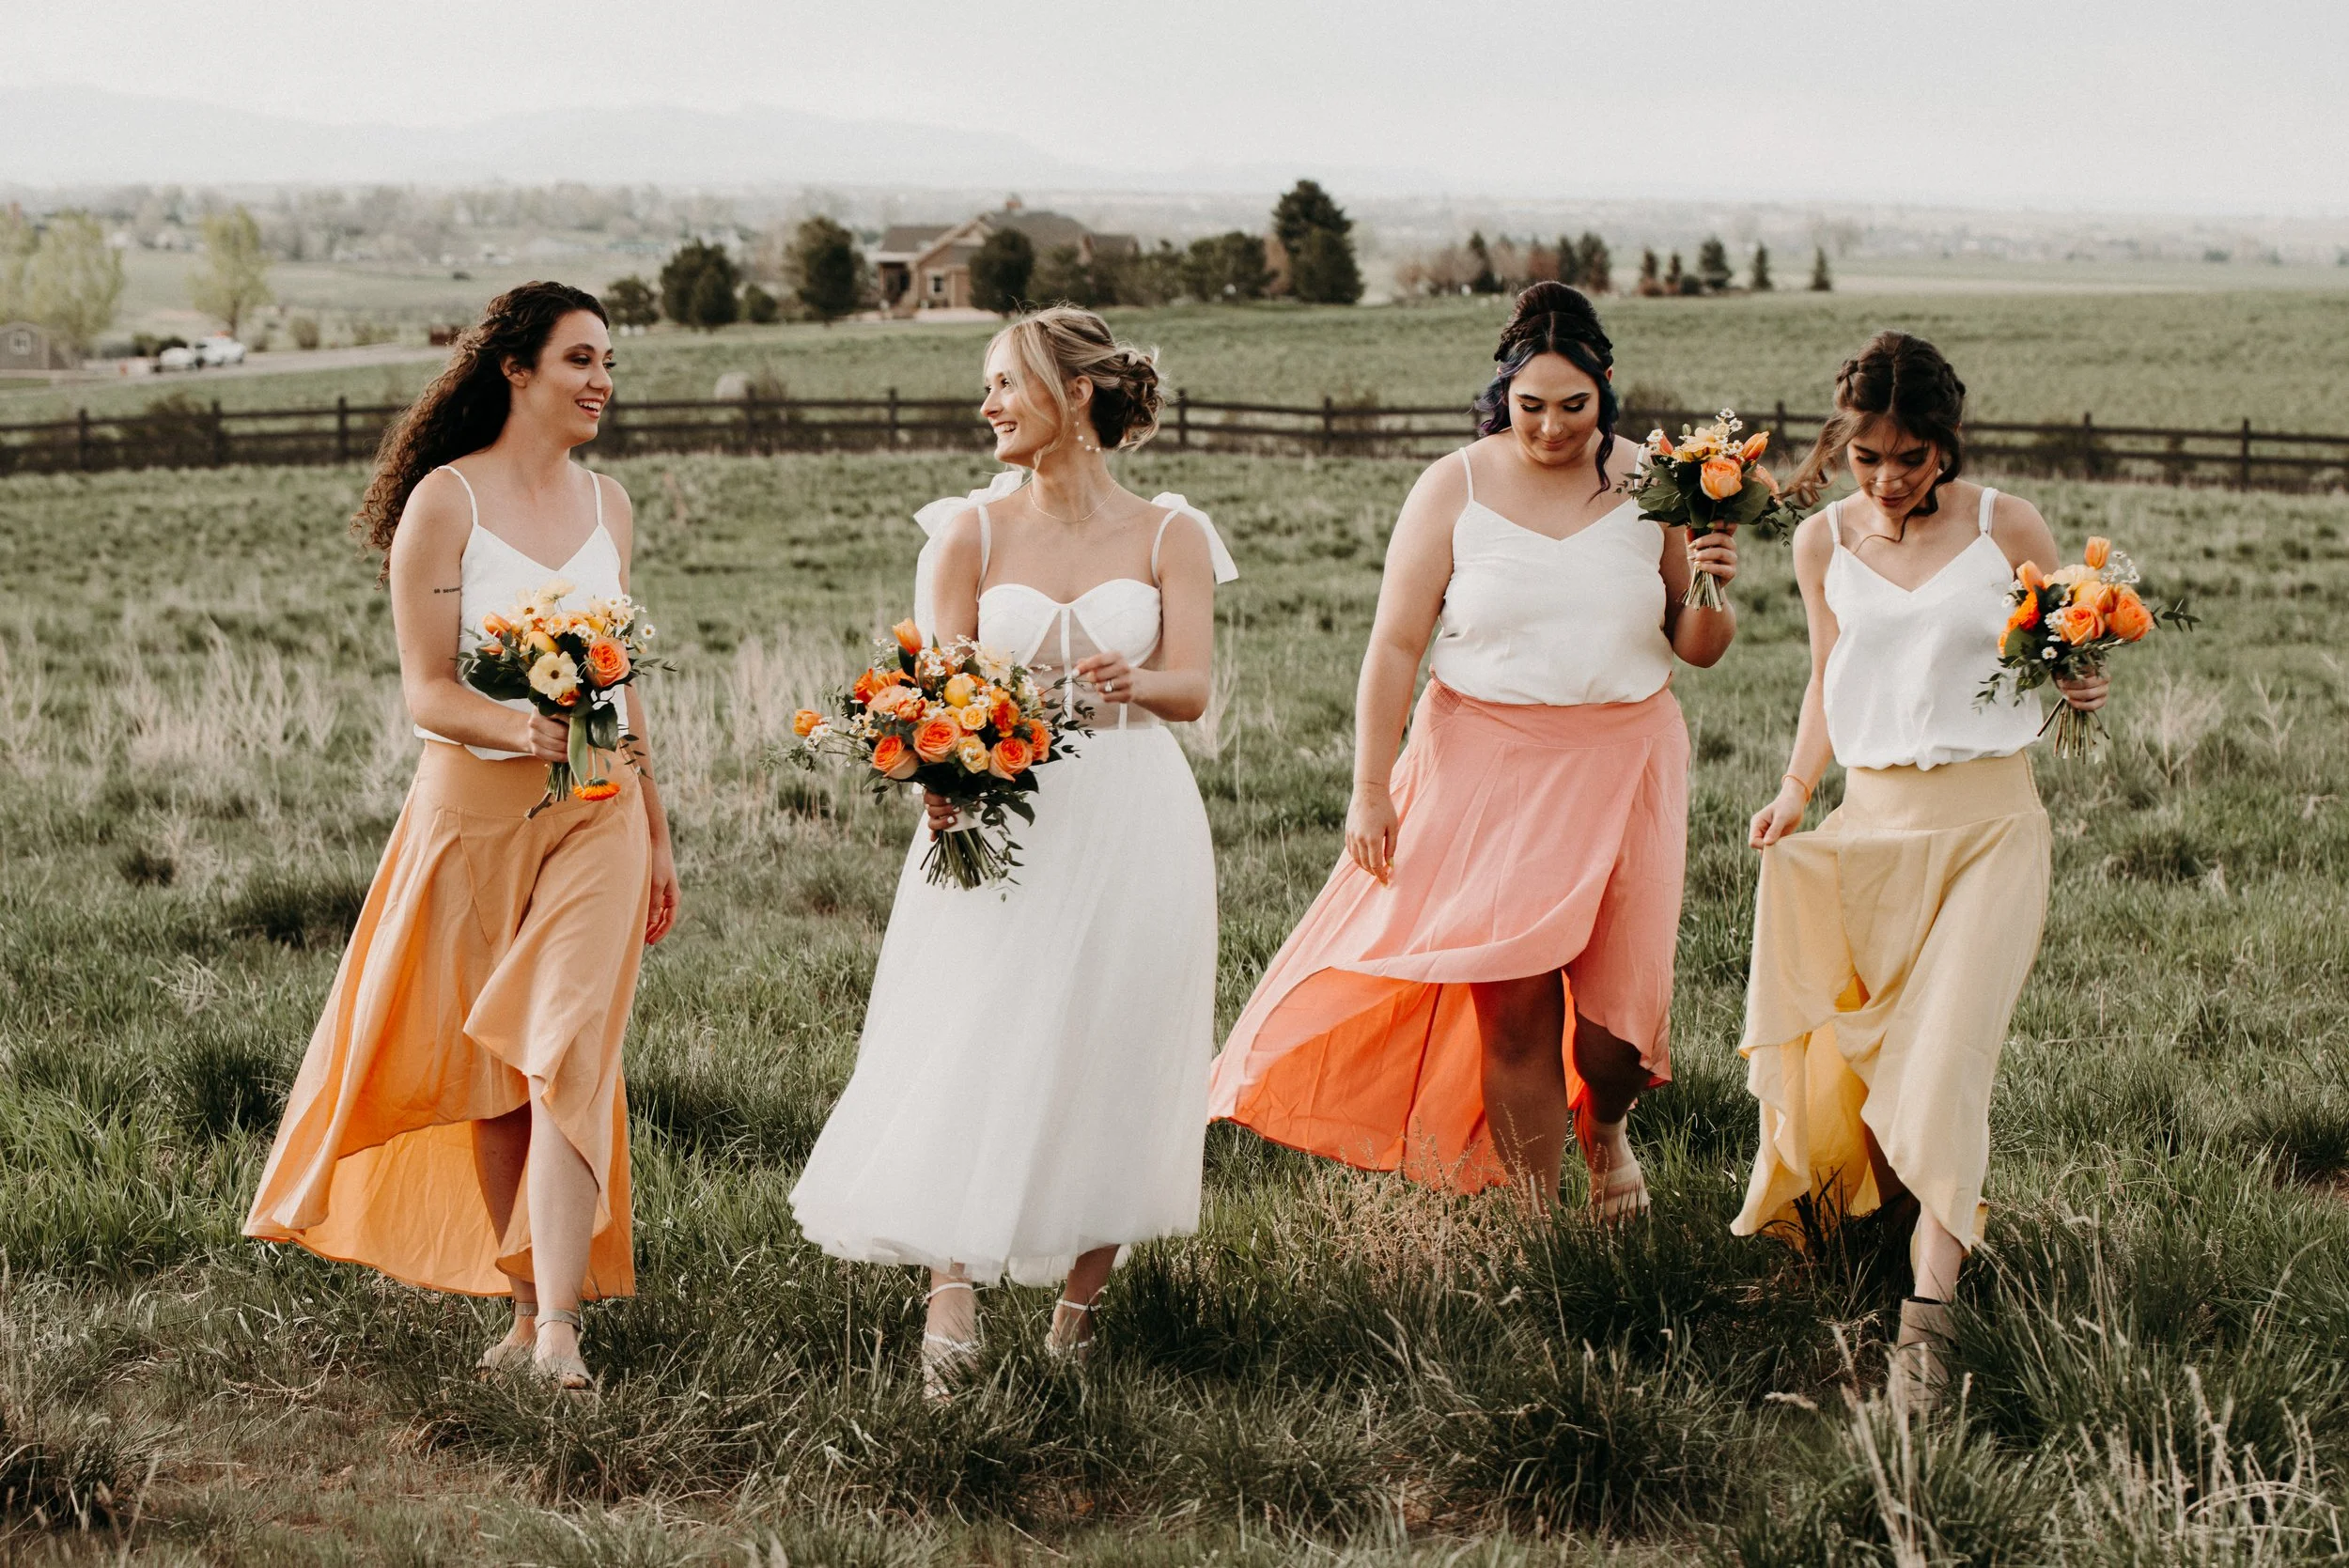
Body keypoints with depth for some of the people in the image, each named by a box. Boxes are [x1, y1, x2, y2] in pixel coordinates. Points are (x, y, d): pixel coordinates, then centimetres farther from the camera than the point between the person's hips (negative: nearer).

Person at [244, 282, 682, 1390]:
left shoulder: (607, 505, 10)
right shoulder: (445, 501, -5)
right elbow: (425, 690, -9)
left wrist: (656, 834, 19)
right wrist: (520, 728, -28)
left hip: (597, 812, 3)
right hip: (475, 807, -2)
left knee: (569, 1055, -10)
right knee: (489, 1070, 6)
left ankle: (559, 1329, -13)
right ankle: (527, 1306, 18)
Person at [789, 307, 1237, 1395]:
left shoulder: (1168, 535, 4)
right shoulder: (971, 533, 5)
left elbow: (1193, 688, -5)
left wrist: (1130, 680, -28)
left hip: (1131, 824, 0)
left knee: (1112, 1059, 4)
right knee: (972, 1056, -8)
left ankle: (1082, 1295, 19)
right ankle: (953, 1293, -9)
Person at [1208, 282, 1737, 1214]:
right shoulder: (1454, 489, -3)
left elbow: (1697, 649, 8)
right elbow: (1395, 645, -3)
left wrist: (1710, 592, -14)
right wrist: (1371, 786, -7)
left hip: (1621, 769, 2)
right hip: (1487, 769, -1)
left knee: (1615, 1010, 2)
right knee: (1513, 1007, -3)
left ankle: (1604, 1124, 38)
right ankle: (1536, 1222, 10)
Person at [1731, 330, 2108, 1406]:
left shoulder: (2007, 529, -3)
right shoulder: (1823, 542, 6)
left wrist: (2082, 689, -16)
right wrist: (1795, 787, 3)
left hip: (1989, 819, -3)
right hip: (1871, 820, 3)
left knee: (1945, 1052, -15)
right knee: (1839, 1063, 4)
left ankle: (1927, 1314, -19)